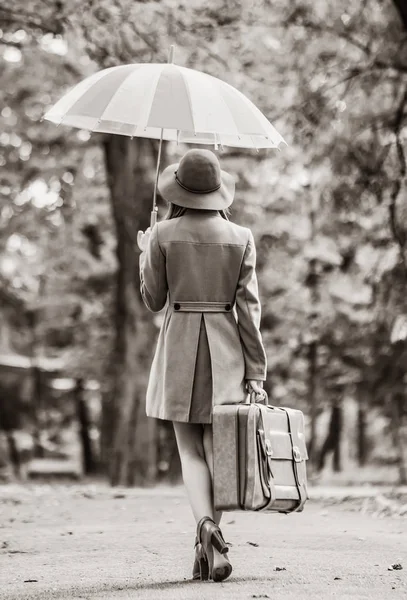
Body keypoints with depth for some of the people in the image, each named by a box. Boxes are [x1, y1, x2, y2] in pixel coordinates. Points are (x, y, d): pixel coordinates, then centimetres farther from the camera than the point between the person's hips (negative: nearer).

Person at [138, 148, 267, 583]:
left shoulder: (163, 235, -4)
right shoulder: (240, 238, -1)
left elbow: (153, 300, 4)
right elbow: (248, 308, -2)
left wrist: (145, 253, 21)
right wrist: (256, 371, 1)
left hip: (179, 349, -1)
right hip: (225, 350, 1)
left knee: (190, 451, 4)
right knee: (216, 448, 8)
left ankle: (207, 525, -20)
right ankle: (209, 548, 9)